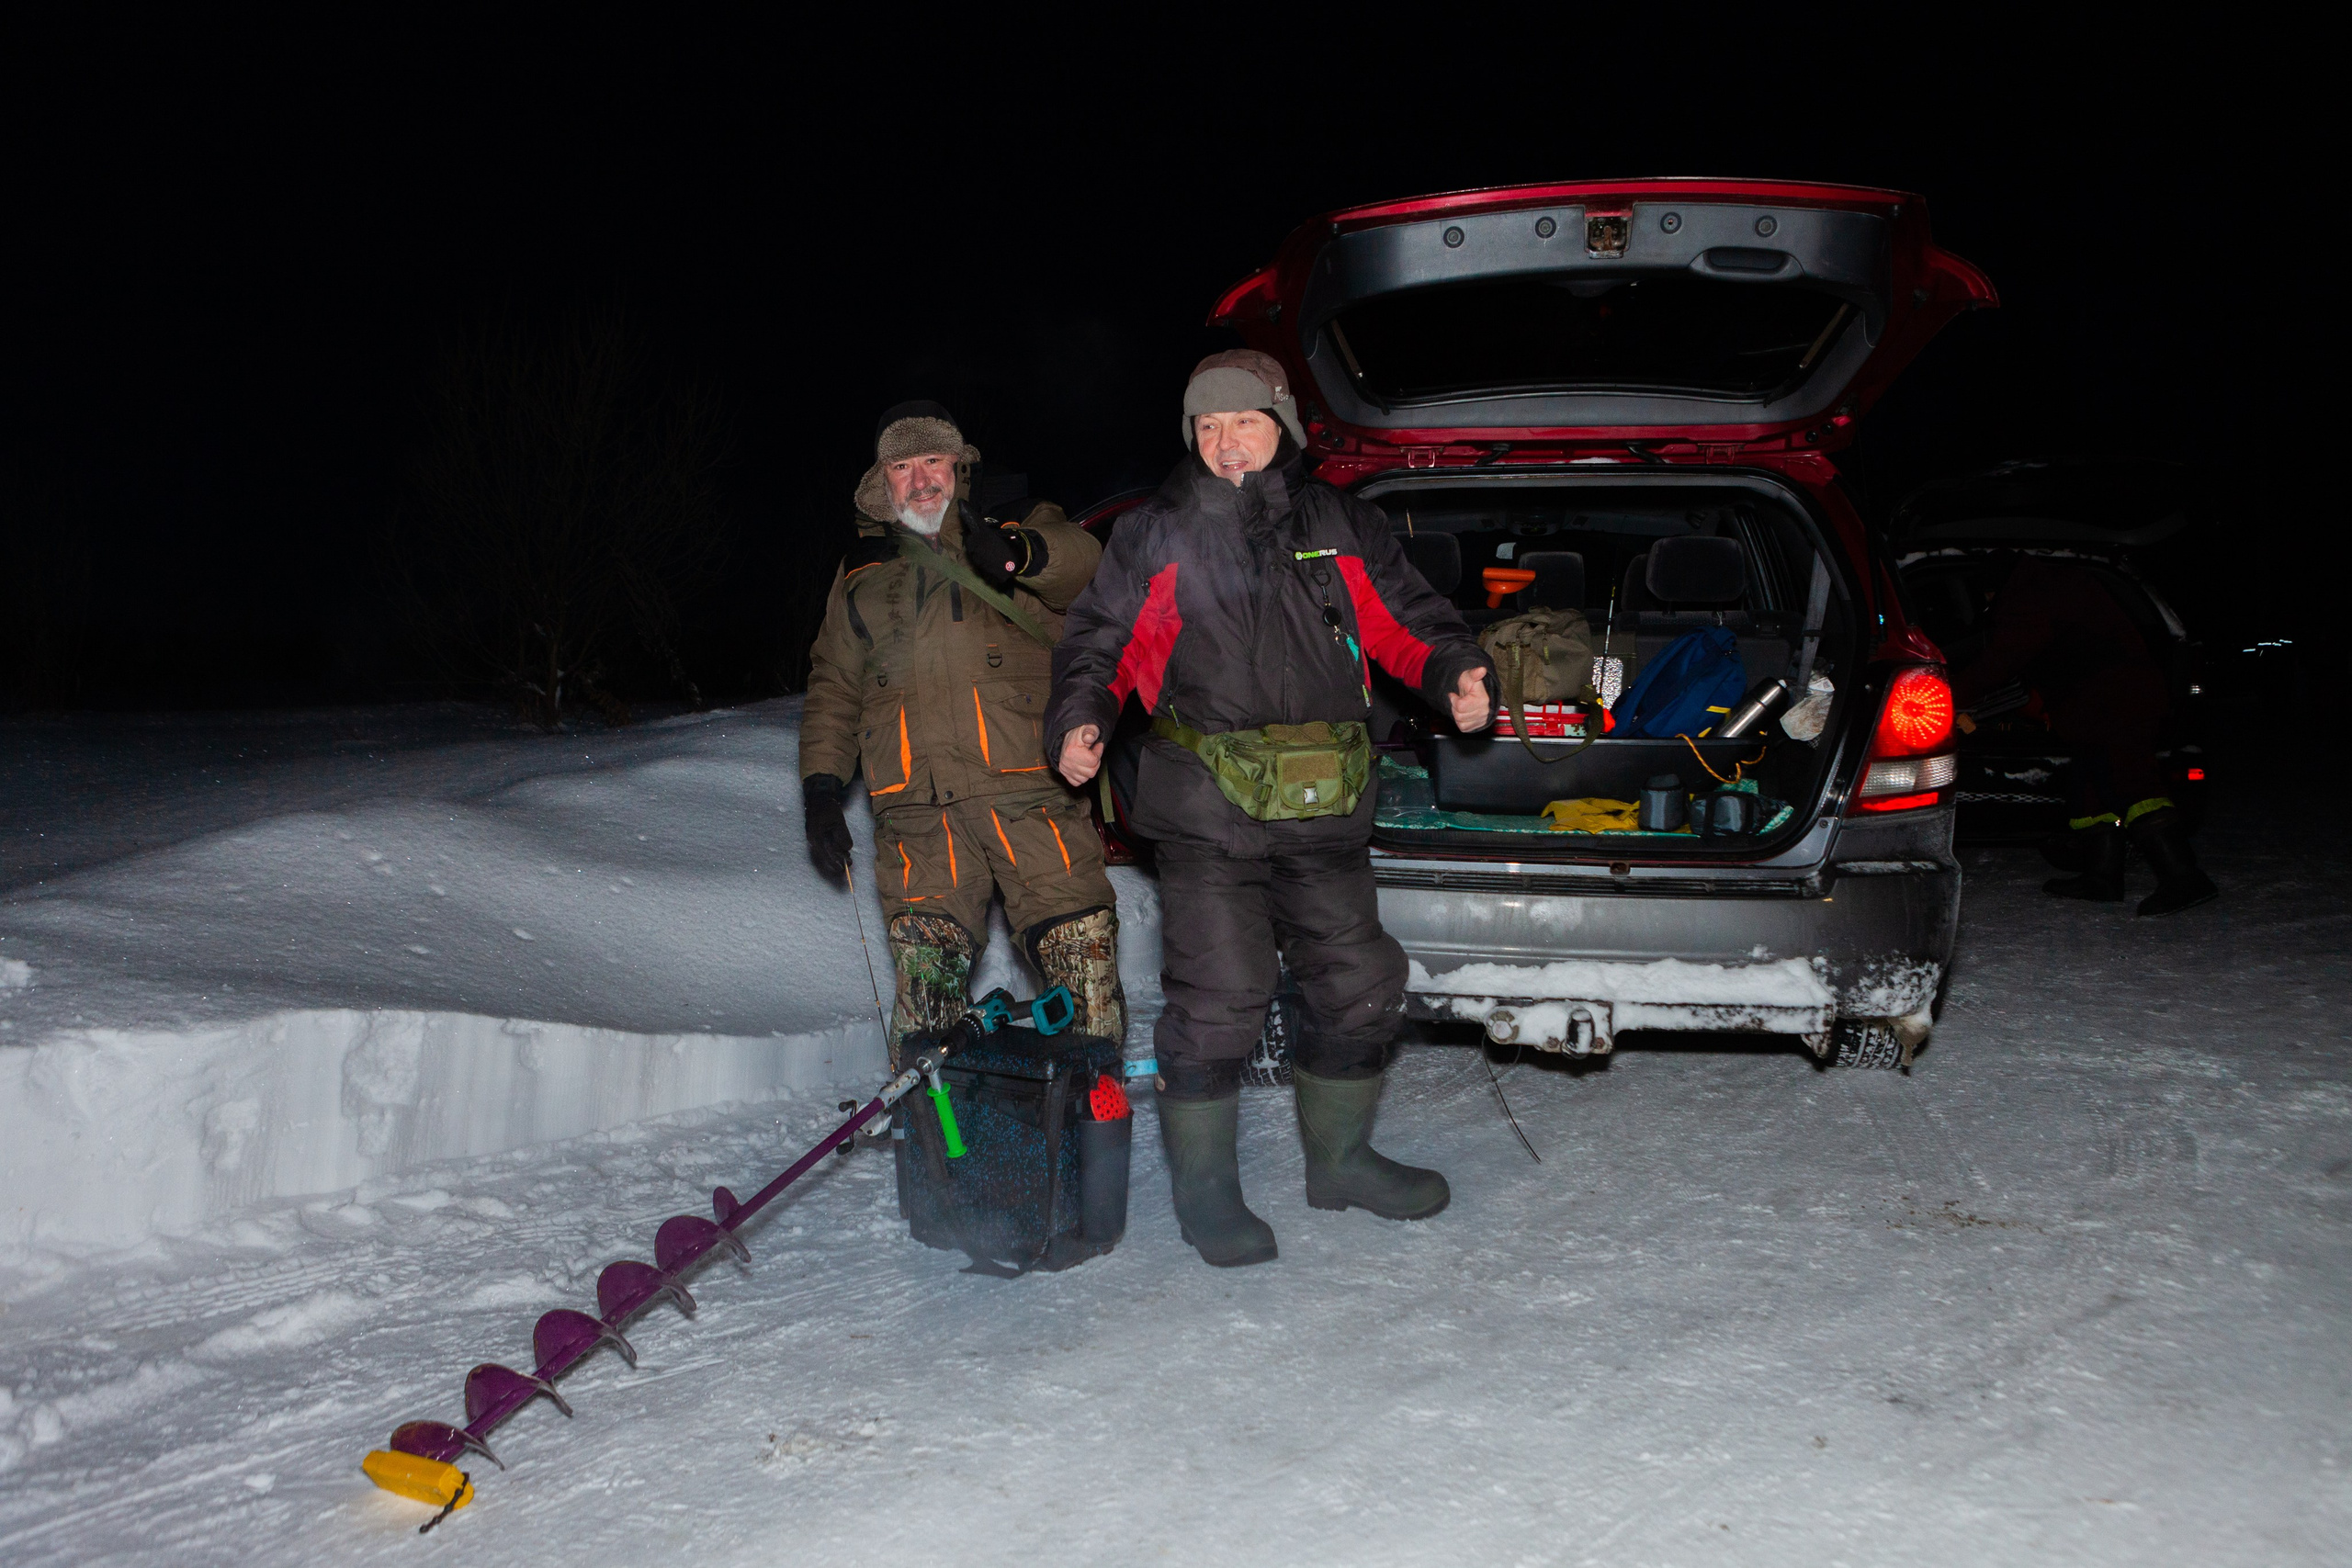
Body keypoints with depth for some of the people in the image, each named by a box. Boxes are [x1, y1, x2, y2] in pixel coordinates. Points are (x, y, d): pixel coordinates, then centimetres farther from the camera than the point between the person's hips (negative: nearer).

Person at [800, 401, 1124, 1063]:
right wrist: (822, 791, 15)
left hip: (1027, 792, -2)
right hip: (917, 815, 2)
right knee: (926, 984, -8)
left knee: (1083, 962, -10)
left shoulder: (1011, 534, 15)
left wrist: (1019, 554, -28)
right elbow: (834, 688, 27)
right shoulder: (861, 573, 24)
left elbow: (1084, 559, -7)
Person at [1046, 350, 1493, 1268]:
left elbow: (1405, 620, 13)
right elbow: (1098, 639, 7)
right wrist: (1081, 720, -10)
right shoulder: (1155, 538, 3)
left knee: (1359, 986, 12)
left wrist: (1455, 674, -6)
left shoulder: (1341, 529, 10)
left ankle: (1338, 1156, 33)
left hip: (1325, 813, 4)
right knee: (1216, 1001, -5)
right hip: (1206, 813, -4)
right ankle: (1204, 1185, 13)